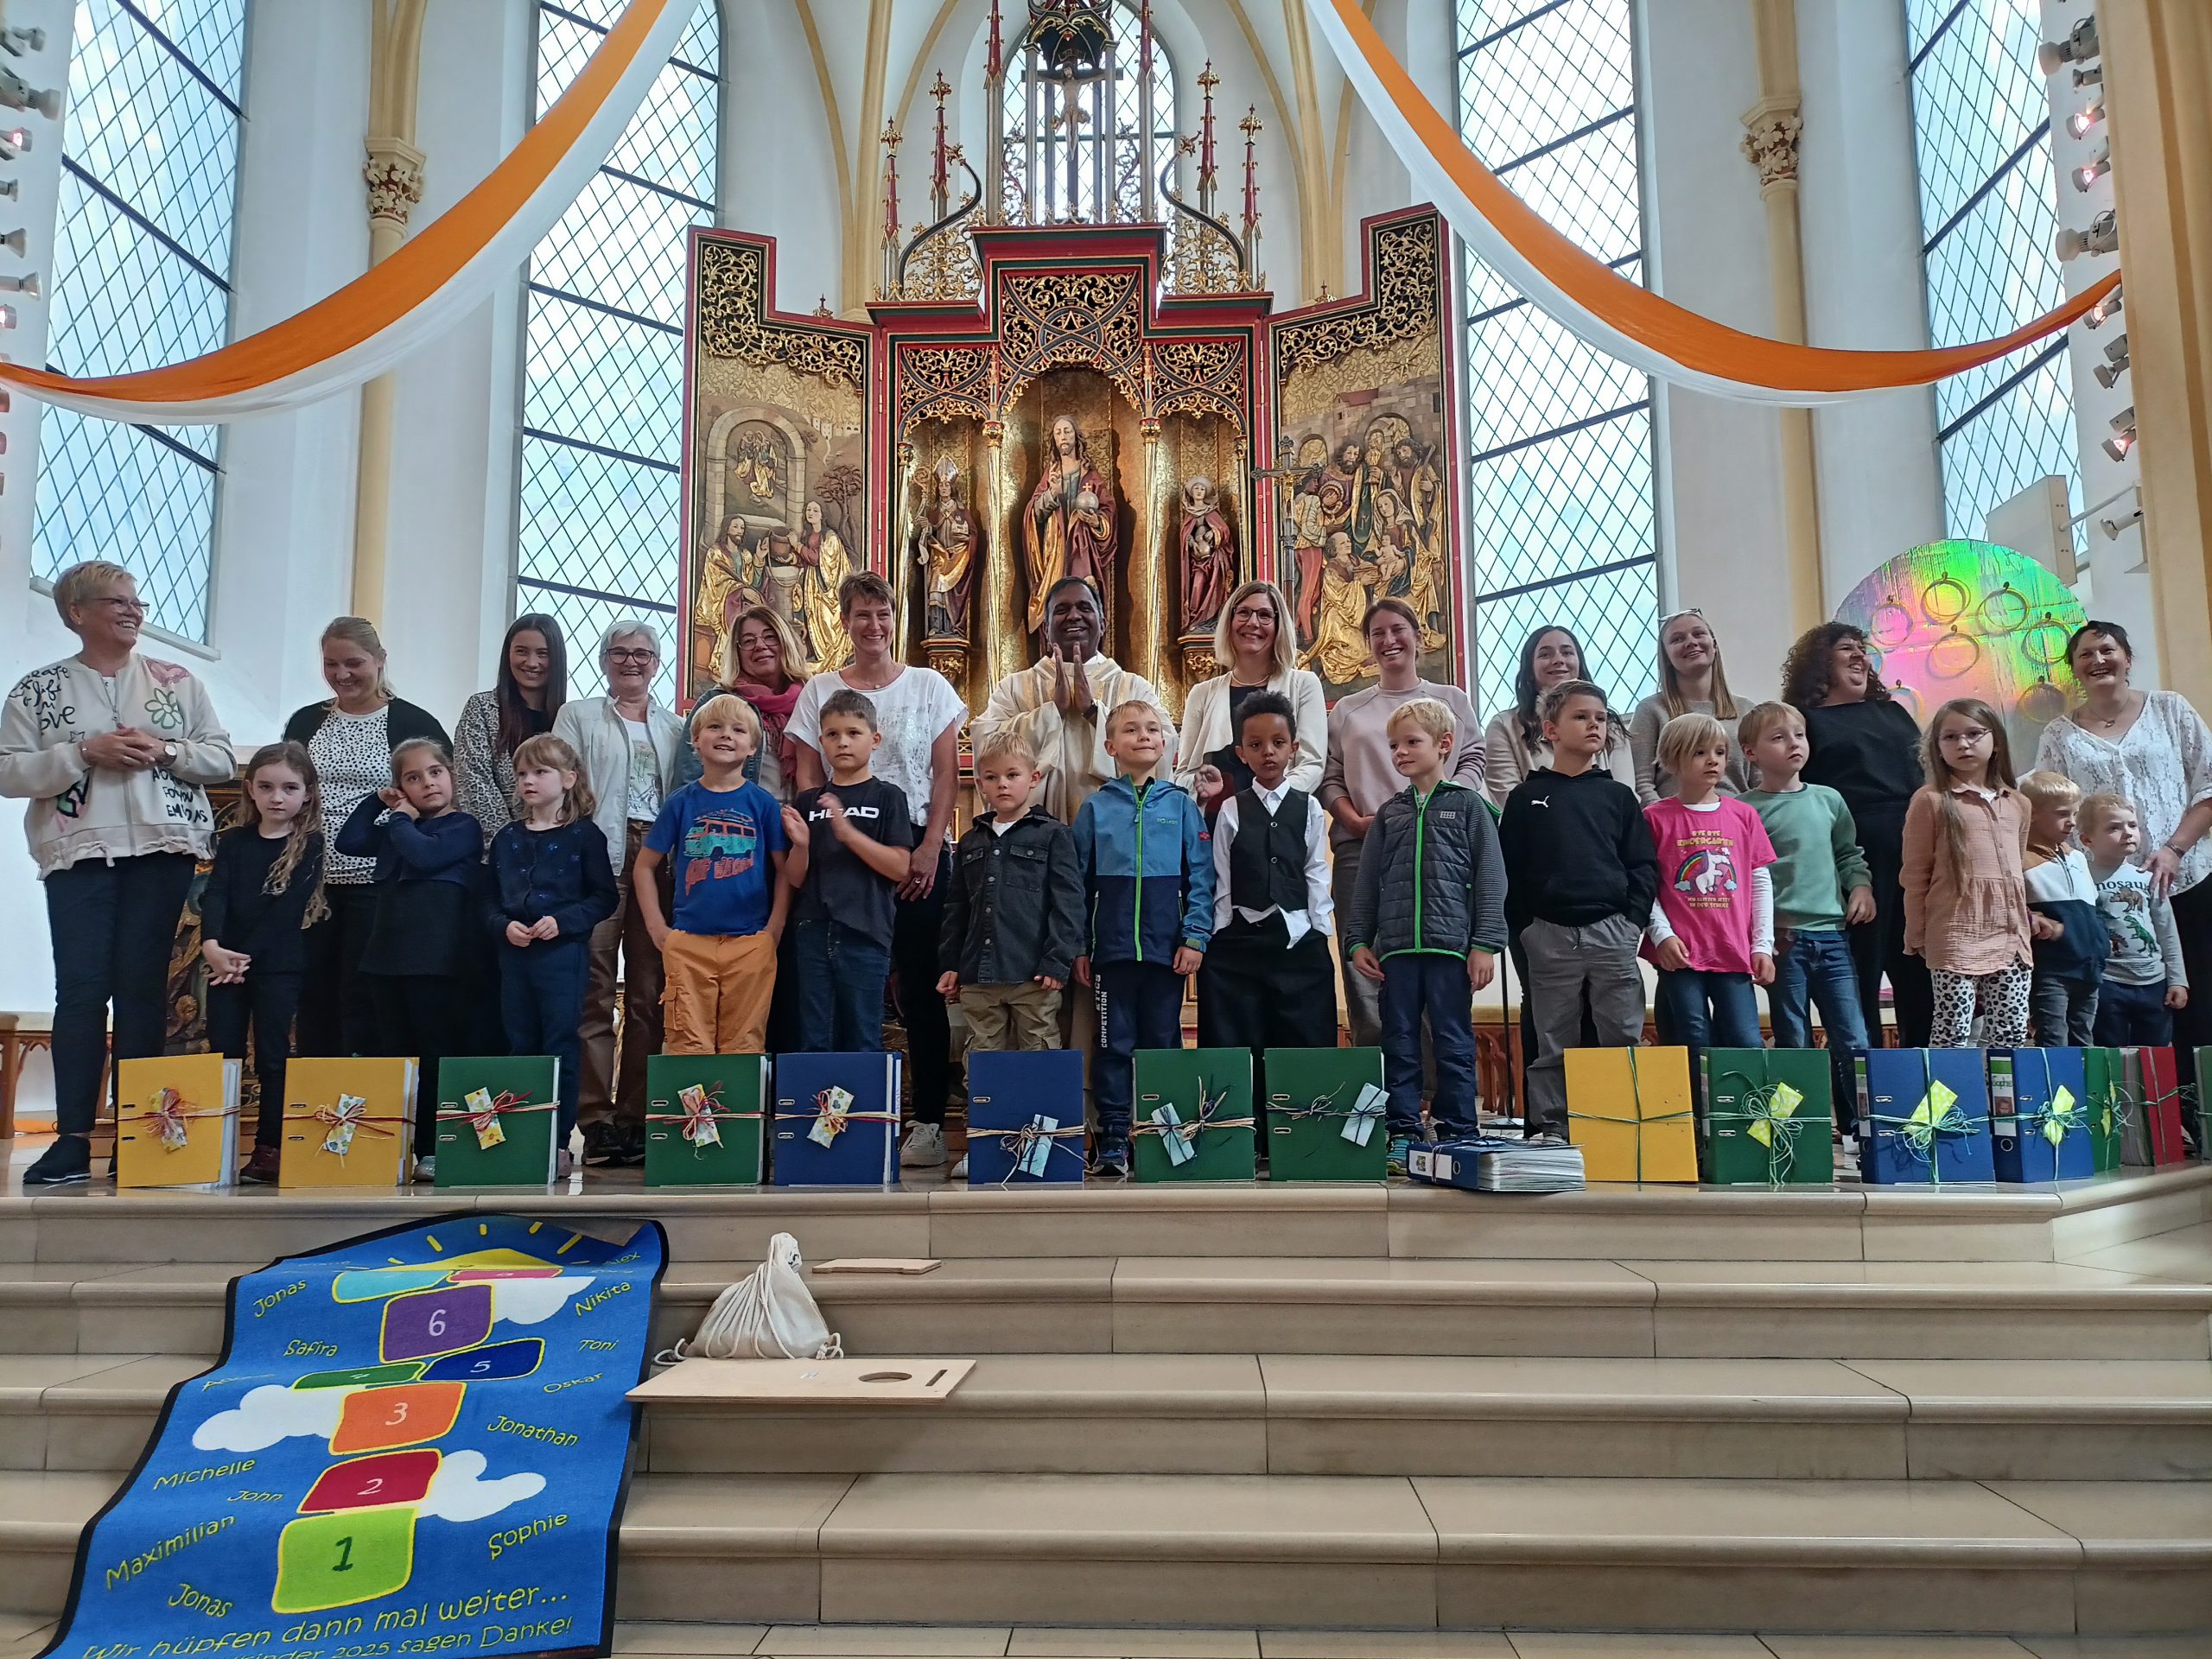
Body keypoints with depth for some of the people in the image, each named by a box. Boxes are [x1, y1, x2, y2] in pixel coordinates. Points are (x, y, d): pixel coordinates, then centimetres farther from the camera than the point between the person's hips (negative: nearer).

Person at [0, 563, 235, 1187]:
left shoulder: (177, 681, 11)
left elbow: (222, 760, 9)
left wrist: (166, 751, -9)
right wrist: (84, 752, -12)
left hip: (163, 851, 1)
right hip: (79, 854, 0)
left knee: (143, 988, 1)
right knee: (80, 990, -5)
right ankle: (73, 1140, -1)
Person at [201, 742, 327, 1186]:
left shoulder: (309, 845, -1)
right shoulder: (233, 841, 10)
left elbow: (288, 908, -9)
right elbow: (214, 895, -3)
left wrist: (246, 956, -15)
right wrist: (211, 946, -20)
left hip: (278, 966, -3)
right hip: (225, 962, 3)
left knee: (272, 1056, -1)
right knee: (223, 1053, 4)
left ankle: (270, 1149, 3)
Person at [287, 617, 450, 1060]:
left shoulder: (414, 724, -2)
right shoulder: (305, 722, 12)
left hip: (378, 885, -5)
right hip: (312, 882, 5)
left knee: (364, 1002, -4)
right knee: (314, 998, 8)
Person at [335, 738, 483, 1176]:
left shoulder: (463, 826, -2)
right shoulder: (395, 828, 19)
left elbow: (425, 855, -18)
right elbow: (347, 842, 13)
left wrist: (401, 819, -2)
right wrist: (377, 802, 8)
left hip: (437, 959, -7)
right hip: (387, 955, 7)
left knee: (437, 1054, -3)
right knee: (397, 1054, 9)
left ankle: (436, 1150, 0)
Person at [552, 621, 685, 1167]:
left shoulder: (675, 728, 21)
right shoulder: (578, 716, 14)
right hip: (598, 862, -3)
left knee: (649, 993, 1)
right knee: (595, 990, -8)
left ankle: (637, 1116, 5)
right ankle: (596, 1117, -5)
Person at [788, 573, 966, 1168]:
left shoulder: (928, 685, 7)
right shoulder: (819, 691, 10)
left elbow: (946, 775, 3)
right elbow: (807, 779, 7)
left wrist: (929, 849, -7)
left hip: (918, 850, -1)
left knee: (920, 986, -1)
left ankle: (929, 1123, 3)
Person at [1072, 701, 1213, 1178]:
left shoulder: (1181, 806, 5)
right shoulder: (1095, 808, 5)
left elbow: (1200, 878, 2)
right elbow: (1078, 883, 6)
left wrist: (1195, 937, -7)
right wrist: (1078, 947, 2)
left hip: (1168, 947, 0)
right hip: (1113, 947, 0)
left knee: (1163, 1041, 8)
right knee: (1115, 1043, 5)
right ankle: (1113, 1138, 11)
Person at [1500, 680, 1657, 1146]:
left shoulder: (1618, 795, 11)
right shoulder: (1526, 797, 7)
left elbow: (1643, 865, 9)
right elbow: (1507, 871, 4)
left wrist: (1633, 919, -3)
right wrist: (1524, 928, -2)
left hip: (1612, 931, 1)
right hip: (1549, 933, -1)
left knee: (1623, 1036, 2)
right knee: (1553, 1042, 5)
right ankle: (1549, 1128, 12)